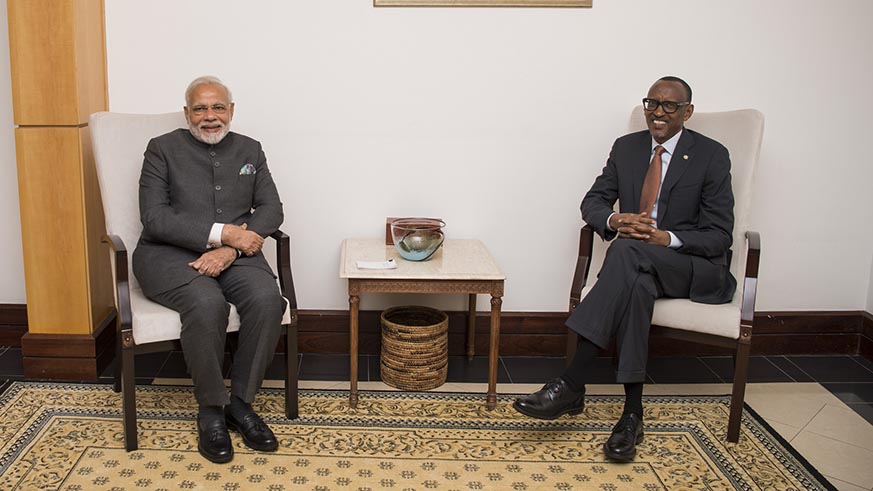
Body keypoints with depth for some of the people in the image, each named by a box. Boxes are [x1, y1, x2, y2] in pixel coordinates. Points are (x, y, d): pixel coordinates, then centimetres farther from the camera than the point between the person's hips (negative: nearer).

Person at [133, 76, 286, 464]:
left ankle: (241, 402, -11)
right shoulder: (163, 149, 3)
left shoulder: (250, 150, 14)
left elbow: (271, 209, 4)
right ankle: (210, 410, -13)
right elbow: (155, 218, -8)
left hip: (233, 253, 3)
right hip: (169, 254, -3)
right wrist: (224, 233, -17)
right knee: (207, 304, -34)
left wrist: (230, 249, -14)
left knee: (267, 299, -28)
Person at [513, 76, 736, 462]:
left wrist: (667, 238, -25)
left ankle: (572, 384, -39)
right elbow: (592, 201, 8)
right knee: (636, 284, -36)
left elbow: (718, 236, -7)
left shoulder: (712, 156, -4)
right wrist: (614, 220, -17)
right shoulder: (626, 147, 10)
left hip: (695, 267, -3)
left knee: (628, 250, -35)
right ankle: (632, 412, -34)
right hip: (637, 262, 3)